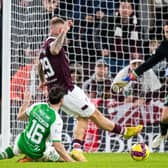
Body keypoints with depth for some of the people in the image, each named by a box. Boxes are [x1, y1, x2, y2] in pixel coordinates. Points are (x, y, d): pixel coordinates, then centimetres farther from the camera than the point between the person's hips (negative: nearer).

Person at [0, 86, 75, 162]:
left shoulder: (37, 106, -10)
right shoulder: (56, 120, -26)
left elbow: (20, 116, 10)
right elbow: (57, 147, -28)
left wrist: (26, 102, 26)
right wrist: (72, 162, -24)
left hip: (21, 145, 6)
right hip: (37, 153, -6)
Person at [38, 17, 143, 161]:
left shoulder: (44, 46, 14)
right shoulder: (52, 42, -17)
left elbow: (40, 66, 34)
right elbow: (54, 50, -45)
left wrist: (43, 81, 50)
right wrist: (64, 31, -51)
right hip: (66, 90, -10)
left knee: (82, 118, 11)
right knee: (94, 114, 4)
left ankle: (76, 149, -2)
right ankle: (124, 131, 16)